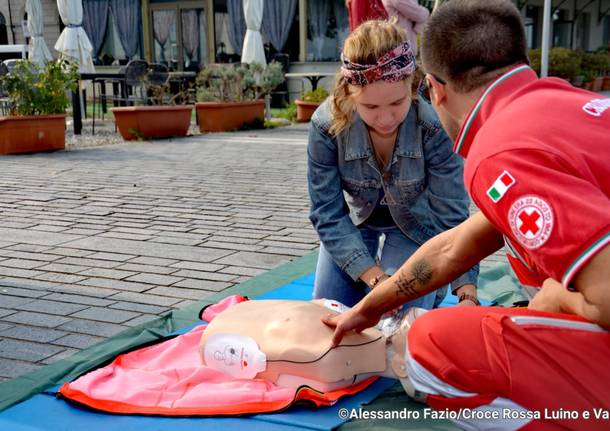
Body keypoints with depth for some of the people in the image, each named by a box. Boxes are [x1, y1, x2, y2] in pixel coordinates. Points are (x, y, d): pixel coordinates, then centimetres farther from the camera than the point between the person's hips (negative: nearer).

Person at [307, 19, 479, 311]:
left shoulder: (433, 126, -35)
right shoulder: (327, 125, -31)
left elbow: (452, 217, -29)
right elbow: (328, 214, -24)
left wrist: (467, 294, -41)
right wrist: (375, 277, -35)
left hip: (416, 224, -2)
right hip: (355, 218, 2)